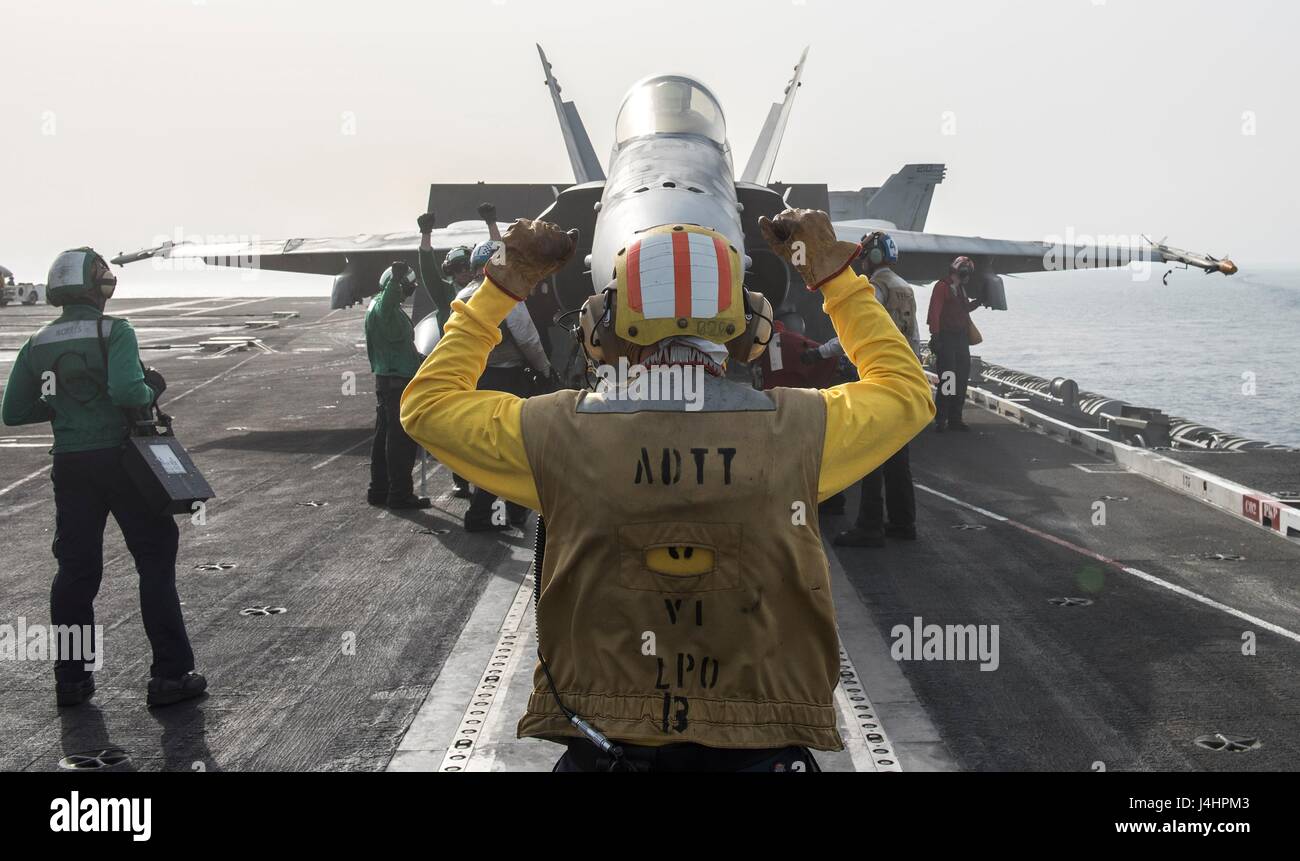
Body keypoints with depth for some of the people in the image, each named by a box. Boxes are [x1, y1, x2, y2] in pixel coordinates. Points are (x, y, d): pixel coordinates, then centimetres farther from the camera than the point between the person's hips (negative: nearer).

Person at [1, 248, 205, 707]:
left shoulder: (37, 345, 6)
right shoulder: (115, 332, -11)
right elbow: (126, 391, -25)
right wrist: (153, 389, -5)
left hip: (70, 465, 5)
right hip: (120, 459, -5)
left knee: (75, 568, 13)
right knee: (156, 560, 5)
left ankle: (70, 678, 17)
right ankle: (170, 674, 6)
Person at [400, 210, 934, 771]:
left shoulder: (559, 434, -11)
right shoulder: (799, 430, -10)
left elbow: (427, 402, 8)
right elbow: (908, 392, 12)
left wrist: (502, 286, 14)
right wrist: (837, 276, 18)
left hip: (602, 746, 1)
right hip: (763, 747, 0)